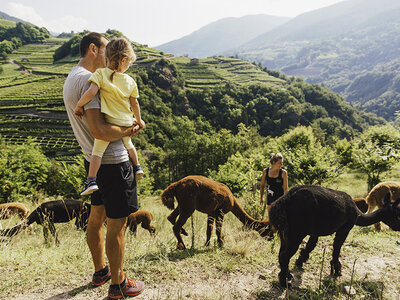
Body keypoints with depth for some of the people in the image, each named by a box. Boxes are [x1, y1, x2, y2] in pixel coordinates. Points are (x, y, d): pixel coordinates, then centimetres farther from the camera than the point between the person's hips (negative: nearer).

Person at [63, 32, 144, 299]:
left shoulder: (71, 79, 14)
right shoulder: (87, 79, -19)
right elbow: (99, 131, -28)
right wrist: (129, 131, -12)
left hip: (94, 160, 10)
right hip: (112, 162, -10)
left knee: (97, 217, 21)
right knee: (116, 226, 3)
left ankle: (100, 271, 40)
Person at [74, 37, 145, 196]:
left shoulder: (100, 73, -10)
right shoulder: (130, 81, 0)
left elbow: (91, 92, -24)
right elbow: (134, 103, 7)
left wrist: (79, 106, -9)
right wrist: (139, 120, 20)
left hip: (108, 122, -3)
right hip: (126, 122, 4)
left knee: (97, 150, 4)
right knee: (128, 144, 29)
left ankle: (91, 180, -3)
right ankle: (137, 167, 40)